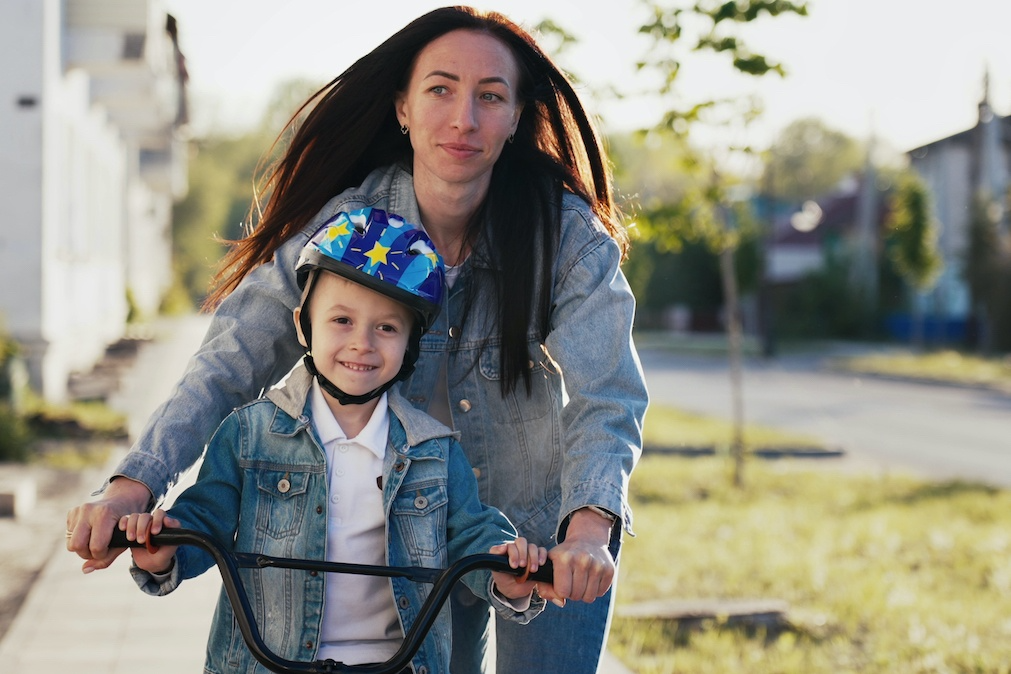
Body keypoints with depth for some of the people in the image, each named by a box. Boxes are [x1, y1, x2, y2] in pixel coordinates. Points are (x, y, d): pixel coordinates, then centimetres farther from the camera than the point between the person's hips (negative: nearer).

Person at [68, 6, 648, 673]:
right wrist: (133, 485, -35)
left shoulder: (567, 232, -19)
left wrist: (590, 526, -47)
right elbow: (230, 364, -19)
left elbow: (606, 396, -28)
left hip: (556, 538, -1)